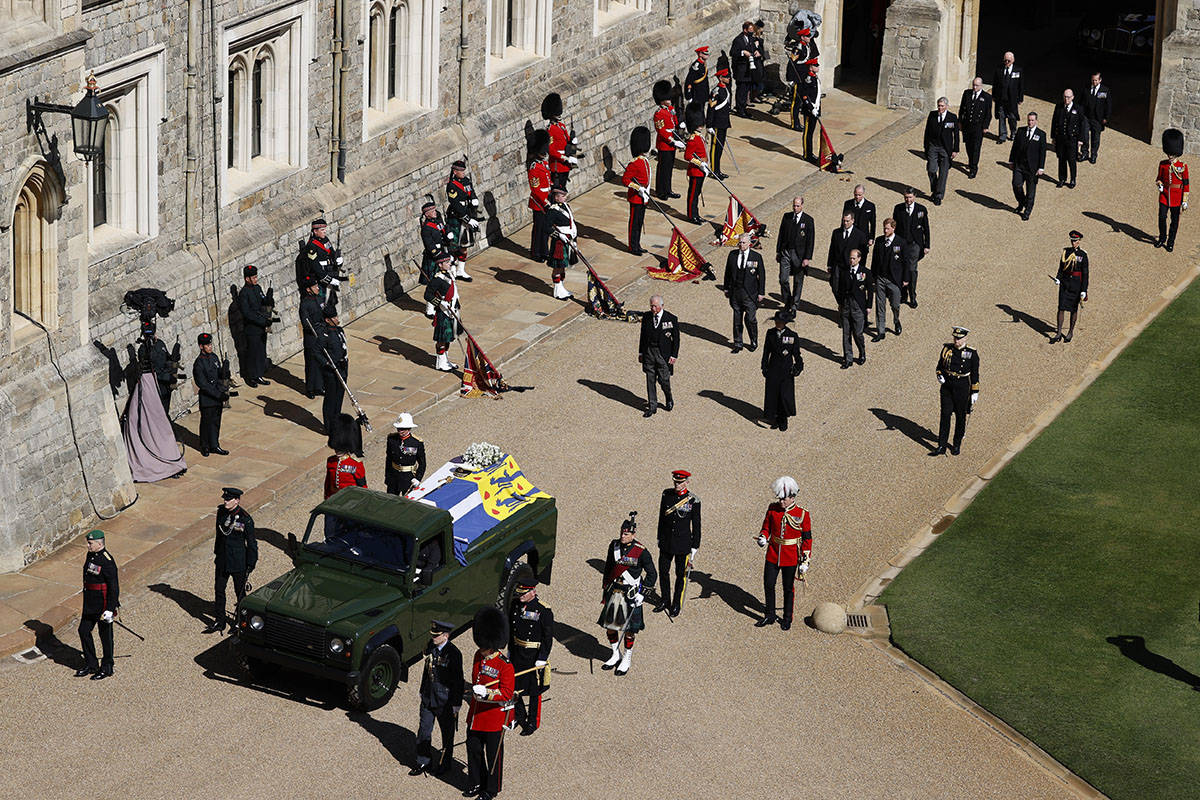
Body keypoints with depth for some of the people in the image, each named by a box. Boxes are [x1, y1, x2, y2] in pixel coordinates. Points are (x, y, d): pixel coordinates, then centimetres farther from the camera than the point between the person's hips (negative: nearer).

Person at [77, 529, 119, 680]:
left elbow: (114, 586, -21)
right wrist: (86, 602, 24)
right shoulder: (90, 556, 6)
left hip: (103, 604, -9)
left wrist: (110, 609, -22)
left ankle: (107, 668, 17)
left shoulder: (107, 561, -21)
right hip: (90, 604, 9)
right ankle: (91, 665, 23)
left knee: (105, 635, 4)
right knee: (84, 631, 11)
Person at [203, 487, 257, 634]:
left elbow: (251, 543, -12)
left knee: (240, 592, 9)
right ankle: (219, 621, 23)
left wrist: (250, 564, -10)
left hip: (238, 562, -6)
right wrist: (217, 553, 18)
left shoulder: (245, 519, -19)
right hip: (222, 560, 6)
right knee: (219, 590, 11)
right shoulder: (221, 512, -2)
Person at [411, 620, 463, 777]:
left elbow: (458, 681, -15)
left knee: (447, 734, 11)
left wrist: (456, 705, -13)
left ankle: (445, 764, 26)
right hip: (428, 699, 6)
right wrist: (422, 692, 18)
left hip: (445, 703, -6)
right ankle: (423, 762, 25)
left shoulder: (454, 654, -19)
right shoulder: (430, 647, 0)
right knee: (424, 731, 11)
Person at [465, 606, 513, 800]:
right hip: (475, 715, 7)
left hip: (494, 717, -7)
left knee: (493, 754, 9)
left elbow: (507, 694, -22)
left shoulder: (505, 666, -22)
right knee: (473, 750, 17)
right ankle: (476, 783, 35)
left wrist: (487, 694, -33)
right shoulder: (478, 656, 0)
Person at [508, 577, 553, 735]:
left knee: (533, 691, 6)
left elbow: (548, 637, -15)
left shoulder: (544, 611, -18)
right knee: (516, 686, 17)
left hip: (534, 655, -6)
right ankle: (519, 716, 36)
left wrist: (542, 659, -15)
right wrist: (510, 650, 15)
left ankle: (532, 723, 19)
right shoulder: (515, 605, -1)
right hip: (517, 652, 6)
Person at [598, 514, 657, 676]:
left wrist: (642, 594, -13)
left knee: (629, 629, 3)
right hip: (613, 591, 5)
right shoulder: (614, 545, 0)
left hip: (631, 594, -5)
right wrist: (605, 589, 16)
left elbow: (652, 575, -7)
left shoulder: (641, 552, -14)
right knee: (609, 624, 10)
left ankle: (627, 660, 20)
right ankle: (616, 655, 30)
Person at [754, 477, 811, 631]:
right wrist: (763, 537, -14)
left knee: (788, 588, 9)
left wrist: (805, 561, -10)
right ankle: (770, 616, 24)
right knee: (768, 585, 7)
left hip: (791, 559, -3)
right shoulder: (773, 509, -4)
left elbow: (807, 539, -8)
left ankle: (787, 619, 25)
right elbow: (766, 527, 9)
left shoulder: (803, 514, -12)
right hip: (772, 555, 3)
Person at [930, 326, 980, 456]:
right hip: (947, 387, 2)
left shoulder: (971, 354, -7)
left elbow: (975, 375, -2)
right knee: (945, 416, 0)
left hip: (962, 388, -2)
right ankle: (941, 447, 2)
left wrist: (975, 393, -4)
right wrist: (940, 375, -8)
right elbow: (940, 366, 13)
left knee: (960, 417, 9)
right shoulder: (947, 349, 1)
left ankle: (957, 445, 25)